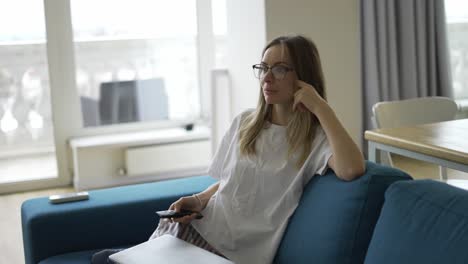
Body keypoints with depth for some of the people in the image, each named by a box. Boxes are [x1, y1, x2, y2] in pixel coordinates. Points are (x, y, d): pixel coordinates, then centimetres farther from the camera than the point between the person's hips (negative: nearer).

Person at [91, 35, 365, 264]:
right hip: (196, 227, 5)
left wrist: (321, 107, -20)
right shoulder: (244, 123, 11)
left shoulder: (316, 138, -6)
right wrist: (199, 200, -1)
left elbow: (352, 169, -28)